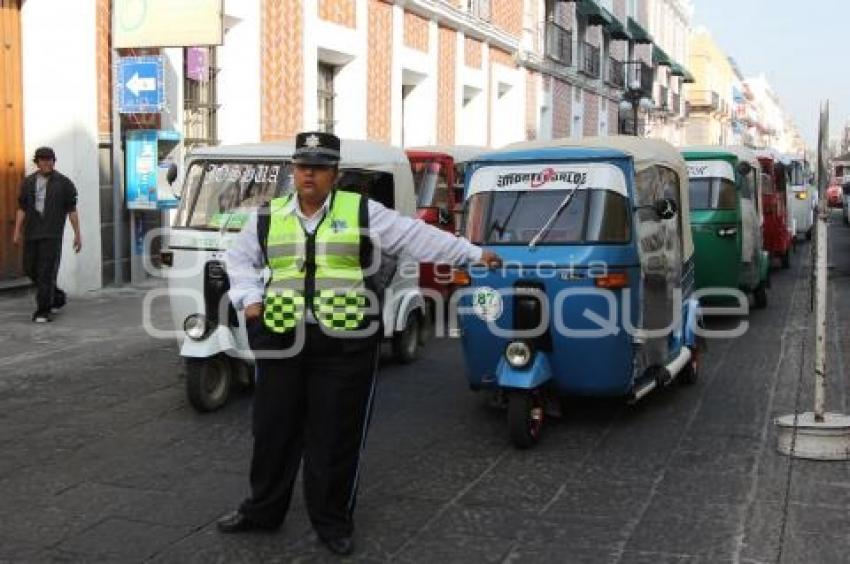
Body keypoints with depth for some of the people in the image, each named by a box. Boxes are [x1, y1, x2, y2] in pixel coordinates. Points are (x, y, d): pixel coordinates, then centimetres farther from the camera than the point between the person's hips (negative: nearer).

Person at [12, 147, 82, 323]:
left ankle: (43, 311, -3)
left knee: (46, 272, -8)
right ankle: (58, 297, 29)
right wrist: (17, 231, 2)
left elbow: (72, 210, 0)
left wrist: (77, 234, -3)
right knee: (30, 269, 10)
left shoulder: (64, 183, 0)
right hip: (31, 233, 5)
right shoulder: (28, 182, 10)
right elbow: (22, 208, 10)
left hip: (52, 234, -5)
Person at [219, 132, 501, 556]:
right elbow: (239, 258, 21)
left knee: (336, 435, 4)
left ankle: (332, 520, 19)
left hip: (345, 344, -3)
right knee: (273, 428, 12)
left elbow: (419, 237, 0)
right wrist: (250, 299, 5)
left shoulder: (362, 212, 0)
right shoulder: (268, 217, 9)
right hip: (282, 339, 3)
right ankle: (262, 509, 30)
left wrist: (471, 253, -1)